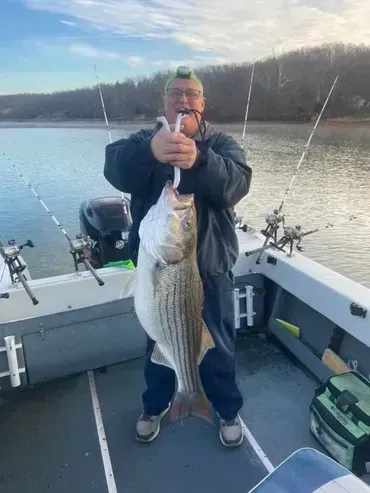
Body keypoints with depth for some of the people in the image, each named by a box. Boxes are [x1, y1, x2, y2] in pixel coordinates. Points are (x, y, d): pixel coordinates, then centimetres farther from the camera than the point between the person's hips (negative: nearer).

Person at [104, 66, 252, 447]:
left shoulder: (221, 143, -1)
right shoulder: (144, 140, 0)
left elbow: (237, 182, -23)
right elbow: (116, 168, -22)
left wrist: (198, 160, -43)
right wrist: (150, 150, -44)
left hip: (210, 267, 0)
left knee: (218, 345, 15)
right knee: (158, 342, 19)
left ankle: (227, 410, 42)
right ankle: (155, 406, 46)